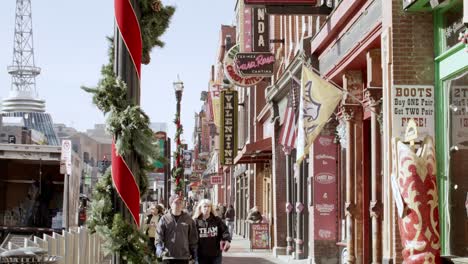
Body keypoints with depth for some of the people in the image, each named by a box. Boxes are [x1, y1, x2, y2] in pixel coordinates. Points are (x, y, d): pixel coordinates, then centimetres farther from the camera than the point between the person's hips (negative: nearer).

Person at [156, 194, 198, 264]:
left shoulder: (188, 219, 5)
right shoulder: (164, 219, 1)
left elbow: (193, 237, 9)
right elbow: (159, 235, -3)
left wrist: (194, 253, 7)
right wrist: (159, 248, -20)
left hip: (184, 257, 1)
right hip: (168, 256, -1)